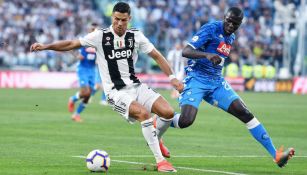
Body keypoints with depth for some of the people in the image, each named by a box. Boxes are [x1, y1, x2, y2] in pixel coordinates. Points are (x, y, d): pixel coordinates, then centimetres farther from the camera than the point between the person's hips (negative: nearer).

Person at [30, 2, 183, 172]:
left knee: (168, 112, -14)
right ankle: (160, 161, -22)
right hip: (116, 93, -4)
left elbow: (157, 55, 9)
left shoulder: (136, 36, 3)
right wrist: (46, 46, -13)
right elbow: (71, 44, -4)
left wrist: (172, 77, 1)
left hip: (136, 86, 4)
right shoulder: (101, 36, -6)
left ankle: (155, 139, 19)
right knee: (144, 113, -31)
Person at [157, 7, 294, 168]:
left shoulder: (231, 38, 13)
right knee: (186, 121, -27)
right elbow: (185, 52, -20)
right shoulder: (211, 29, -11)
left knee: (245, 114, -4)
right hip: (196, 79, -7)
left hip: (216, 82, 7)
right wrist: (207, 55, -35)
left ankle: (275, 155, -4)